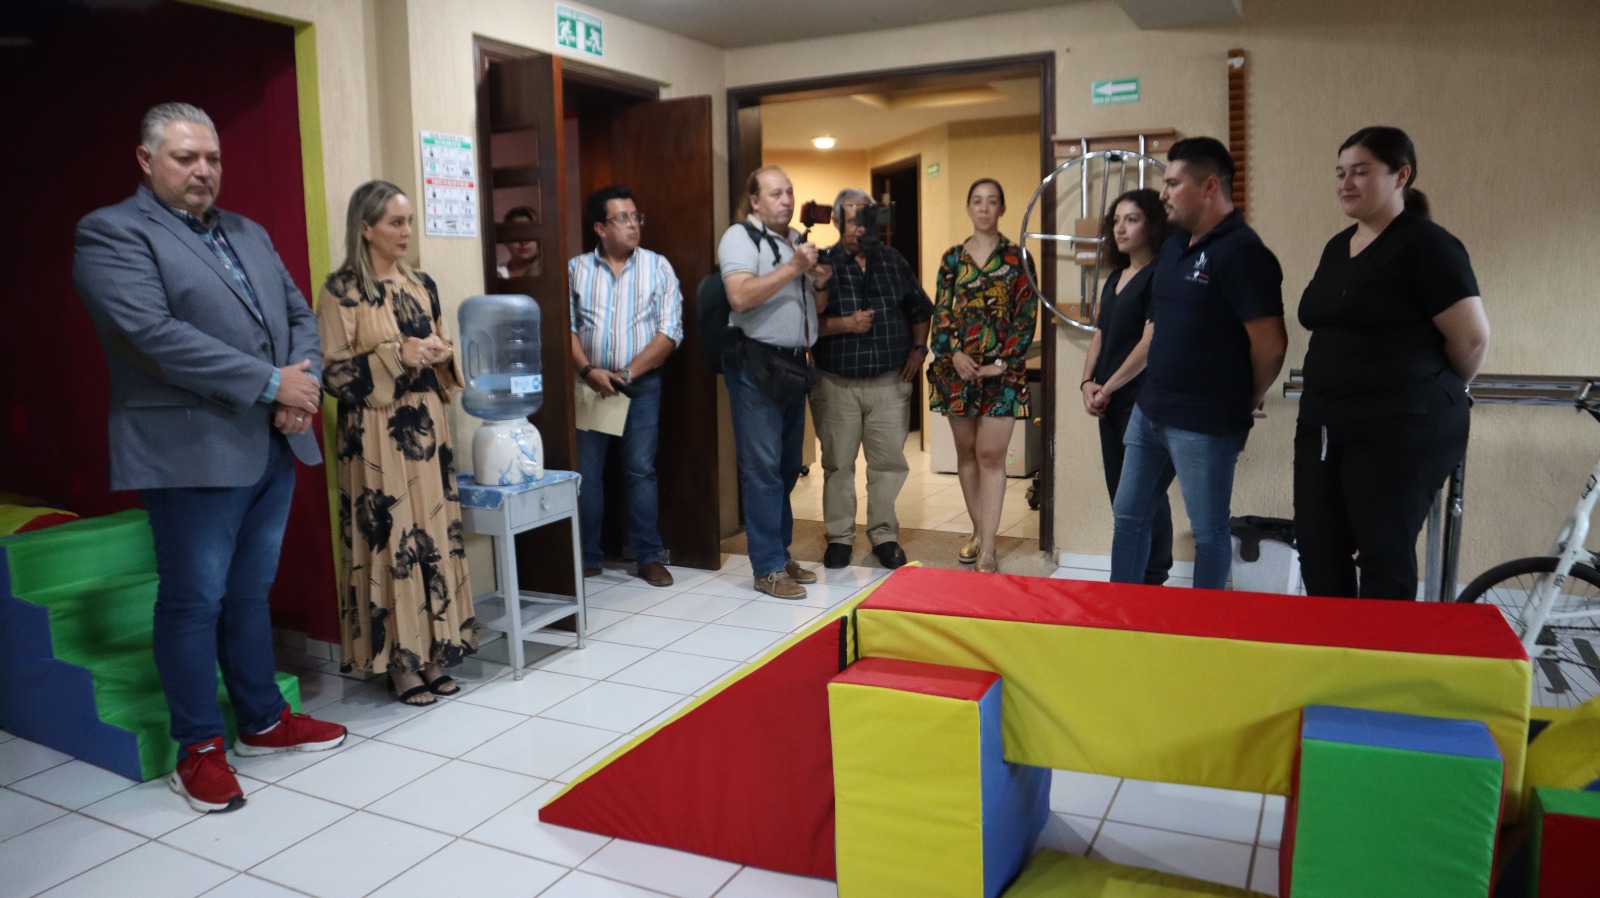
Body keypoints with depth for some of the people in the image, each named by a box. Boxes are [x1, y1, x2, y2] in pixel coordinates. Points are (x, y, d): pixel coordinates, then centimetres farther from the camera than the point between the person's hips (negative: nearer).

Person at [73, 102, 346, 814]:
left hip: (272, 447, 7)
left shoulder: (249, 234, 18)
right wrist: (271, 383, -19)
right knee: (194, 600, 3)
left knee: (249, 594, 16)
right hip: (193, 454, -6)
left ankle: (263, 721, 29)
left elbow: (298, 314, 16)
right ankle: (199, 749, 16)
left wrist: (304, 387, -5)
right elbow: (152, 333, -19)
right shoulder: (112, 234, -6)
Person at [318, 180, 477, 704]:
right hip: (375, 434, -6)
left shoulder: (421, 285, 11)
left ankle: (433, 652, 17)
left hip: (426, 426, 6)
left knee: (434, 533, 6)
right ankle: (398, 661, 8)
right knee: (389, 540, -3)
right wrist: (398, 356, -18)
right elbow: (334, 372, -10)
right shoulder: (341, 291, -6)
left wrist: (442, 355, -2)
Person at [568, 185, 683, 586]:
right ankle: (587, 557, 14)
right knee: (586, 471, 3)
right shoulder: (576, 269, 6)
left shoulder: (658, 267, 3)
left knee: (641, 470, 1)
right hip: (590, 385, 1)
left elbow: (670, 330, -4)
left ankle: (649, 557, 9)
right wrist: (588, 371, -13)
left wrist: (629, 372, -11)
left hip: (642, 384, -1)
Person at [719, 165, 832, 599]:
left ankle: (781, 555, 22)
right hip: (756, 364, -8)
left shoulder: (797, 239, 19)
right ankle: (768, 568, 1)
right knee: (763, 468, -5)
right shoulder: (740, 236, -6)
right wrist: (794, 267, -20)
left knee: (788, 466, 12)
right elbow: (740, 297, -22)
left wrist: (819, 281, 8)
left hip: (794, 364, 8)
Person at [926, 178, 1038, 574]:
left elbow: (1027, 315, -2)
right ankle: (978, 532, 24)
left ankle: (987, 550, -7)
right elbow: (941, 313, 6)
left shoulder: (1017, 257, 2)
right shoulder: (952, 258, 9)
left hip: (1001, 369, -3)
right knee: (966, 452, 10)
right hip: (958, 367, 3)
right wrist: (953, 353, -10)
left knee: (991, 454, -8)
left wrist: (1004, 362, -11)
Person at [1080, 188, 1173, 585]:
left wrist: (1108, 388, -11)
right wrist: (1088, 382, 1)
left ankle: (1153, 580, 8)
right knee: (1119, 491, 13)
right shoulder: (1115, 277, 16)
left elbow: (1150, 343, -16)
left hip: (1141, 399, -8)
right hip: (1109, 402, 8)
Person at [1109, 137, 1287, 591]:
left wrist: (1246, 404, -5)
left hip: (1204, 424, -9)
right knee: (1129, 516, 16)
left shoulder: (1241, 252, -17)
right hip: (1150, 412, 9)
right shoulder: (1175, 244, 10)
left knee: (1208, 532, 7)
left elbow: (1271, 344, -19)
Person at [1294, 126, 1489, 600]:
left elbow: (1471, 337, -10)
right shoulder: (1337, 247, 14)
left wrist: (1435, 394, 5)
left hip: (1399, 430, -8)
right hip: (1323, 426, 8)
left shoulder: (1425, 245, -9)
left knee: (1385, 562, -1)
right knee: (1319, 556, 8)